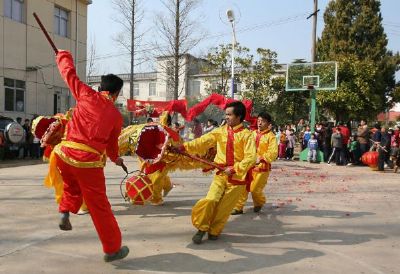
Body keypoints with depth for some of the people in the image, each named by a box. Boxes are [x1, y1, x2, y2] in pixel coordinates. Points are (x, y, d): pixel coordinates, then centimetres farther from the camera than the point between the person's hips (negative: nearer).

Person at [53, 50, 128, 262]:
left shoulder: (86, 95, 4)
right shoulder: (116, 115, 6)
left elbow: (68, 72, 15)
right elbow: (112, 142, 17)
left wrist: (64, 55, 36)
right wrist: (115, 158, 38)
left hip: (64, 154, 2)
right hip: (89, 162, -2)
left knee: (72, 186, 35)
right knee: (100, 206, 9)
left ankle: (65, 212, 15)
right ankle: (112, 249, 20)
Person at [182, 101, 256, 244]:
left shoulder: (247, 135, -7)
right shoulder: (221, 131, 4)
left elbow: (251, 158, -14)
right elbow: (202, 142, -2)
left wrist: (234, 169, -20)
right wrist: (184, 147, -14)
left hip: (238, 176, -2)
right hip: (221, 174, 2)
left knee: (224, 206, 4)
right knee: (210, 200, -12)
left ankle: (214, 231, 27)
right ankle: (202, 228, 9)